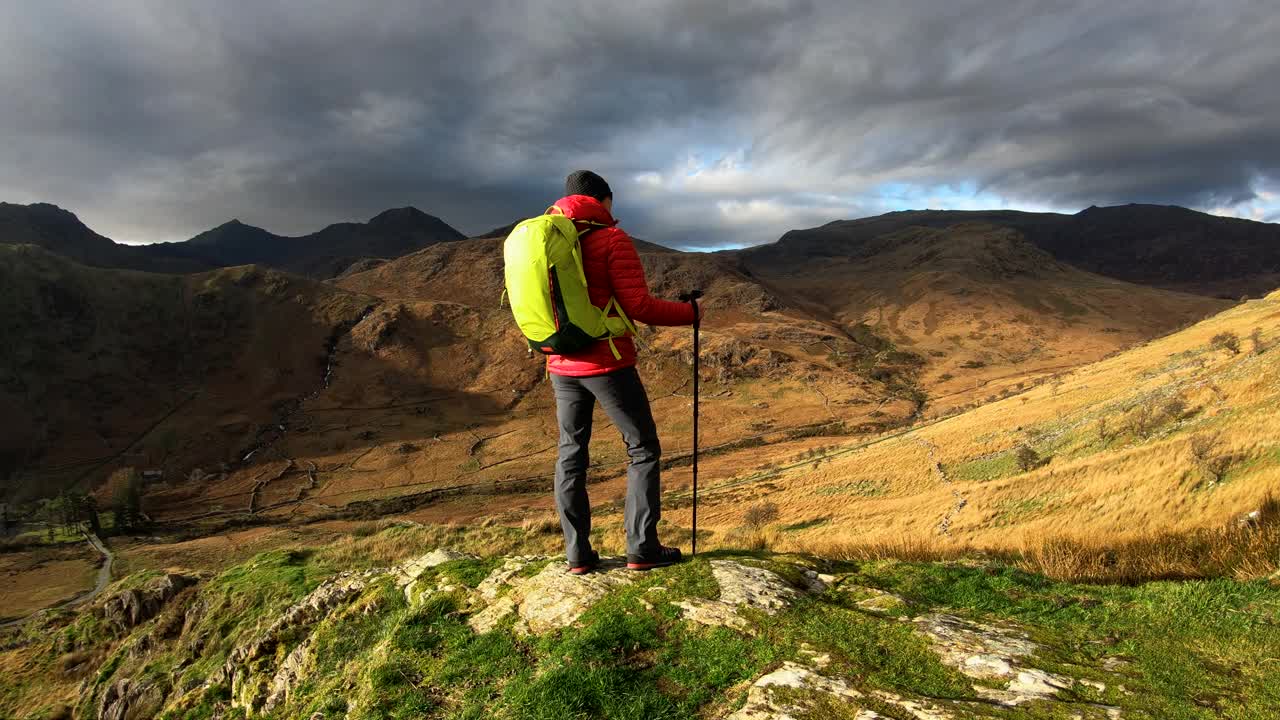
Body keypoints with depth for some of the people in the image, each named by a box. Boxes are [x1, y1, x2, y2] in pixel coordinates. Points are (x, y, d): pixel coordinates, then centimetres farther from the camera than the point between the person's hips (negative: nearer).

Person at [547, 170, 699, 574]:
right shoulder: (612, 240, -9)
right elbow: (639, 306, -17)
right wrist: (690, 313, -3)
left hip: (563, 367, 6)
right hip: (608, 365, -6)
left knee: (571, 456, 12)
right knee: (643, 450, 8)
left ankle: (578, 554, 14)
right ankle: (642, 548, 8)